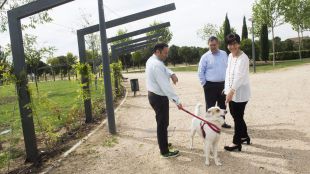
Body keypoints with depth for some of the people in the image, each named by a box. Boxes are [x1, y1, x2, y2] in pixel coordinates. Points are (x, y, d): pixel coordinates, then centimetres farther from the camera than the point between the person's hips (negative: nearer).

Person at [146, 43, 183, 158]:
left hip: (154, 95, 10)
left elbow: (164, 69, 11)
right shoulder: (157, 65, -25)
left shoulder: (152, 60, 7)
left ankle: (163, 144, 41)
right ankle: (165, 152, 13)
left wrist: (172, 74, -13)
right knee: (162, 123, 0)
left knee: (162, 122, 23)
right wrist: (177, 101, -27)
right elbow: (165, 85, -29)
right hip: (159, 98, -10)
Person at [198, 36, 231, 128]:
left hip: (223, 84, 5)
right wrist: (204, 84, -6)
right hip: (210, 85, -4)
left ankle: (222, 122, 34)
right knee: (210, 106, 2)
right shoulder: (205, 57, -6)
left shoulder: (224, 54, 6)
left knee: (222, 105, 17)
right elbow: (200, 72, -5)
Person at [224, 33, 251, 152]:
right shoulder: (230, 56, 9)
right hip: (231, 91, 9)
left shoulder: (243, 58, -18)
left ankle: (237, 143, 14)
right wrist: (227, 88, 14)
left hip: (240, 92, -9)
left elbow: (239, 76, -28)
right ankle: (244, 136, 37)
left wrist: (232, 90, -37)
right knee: (235, 115, 18)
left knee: (238, 117, 1)